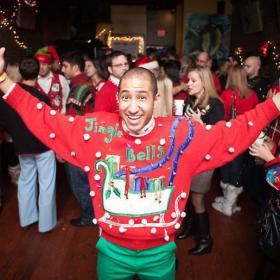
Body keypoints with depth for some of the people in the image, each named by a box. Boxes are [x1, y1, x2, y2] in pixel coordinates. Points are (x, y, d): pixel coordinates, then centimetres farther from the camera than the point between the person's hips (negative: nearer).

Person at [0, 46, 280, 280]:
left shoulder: (180, 133, -14)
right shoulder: (96, 129, -13)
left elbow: (234, 133, -9)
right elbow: (44, 120, -7)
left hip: (160, 252, 0)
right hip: (112, 250, 1)